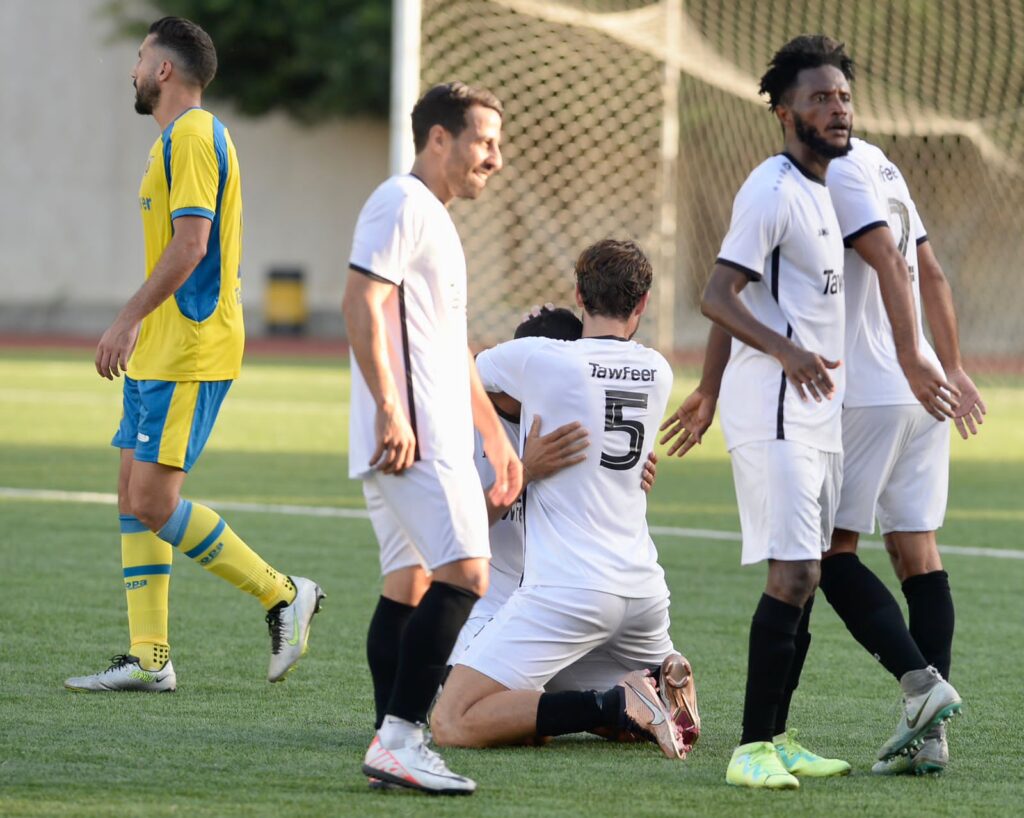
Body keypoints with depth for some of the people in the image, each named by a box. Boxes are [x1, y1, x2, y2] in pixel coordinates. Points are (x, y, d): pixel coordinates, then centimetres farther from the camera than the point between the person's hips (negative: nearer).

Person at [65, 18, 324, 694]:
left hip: (187, 356, -10)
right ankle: (148, 659, 7)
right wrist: (139, 330, 23)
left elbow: (190, 242, -21)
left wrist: (128, 321, -22)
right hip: (162, 354, 10)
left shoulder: (193, 136, -13)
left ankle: (284, 595, -3)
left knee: (154, 502, -12)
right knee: (135, 498, 7)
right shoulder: (181, 137, 19)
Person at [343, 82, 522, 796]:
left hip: (432, 437, 11)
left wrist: (496, 438, 30)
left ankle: (391, 748, 9)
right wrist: (390, 409, -25)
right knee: (463, 573, -18)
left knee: (409, 584, 9)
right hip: (413, 437, -11)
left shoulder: (435, 218, 24)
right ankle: (399, 736, -21)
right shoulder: (401, 204, -8)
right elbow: (361, 305, -19)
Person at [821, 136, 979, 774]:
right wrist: (952, 369, 26)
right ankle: (930, 733, 0)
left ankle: (922, 680, -16)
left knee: (831, 552, -1)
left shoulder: (837, 172, -10)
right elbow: (931, 275, 21)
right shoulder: (882, 166, 17)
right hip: (920, 390, 8)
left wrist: (911, 360, -25)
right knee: (917, 550, 5)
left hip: (866, 392, -8)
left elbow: (888, 261, -20)